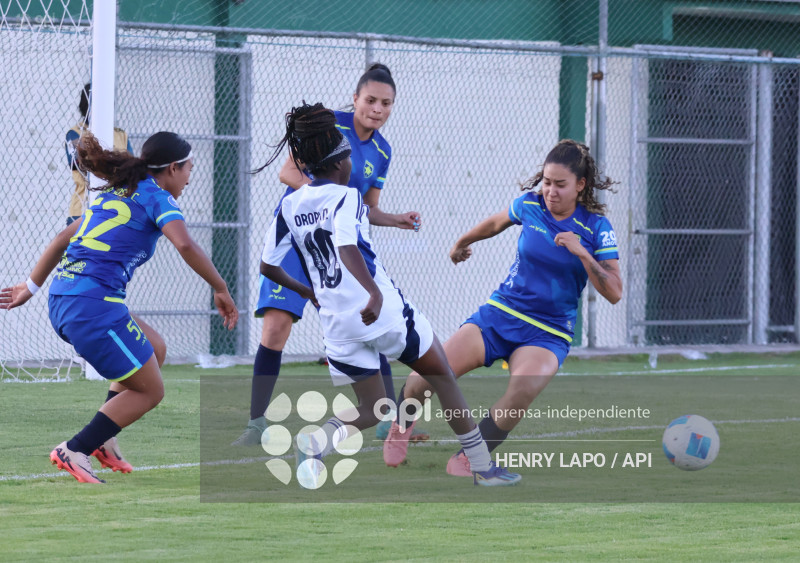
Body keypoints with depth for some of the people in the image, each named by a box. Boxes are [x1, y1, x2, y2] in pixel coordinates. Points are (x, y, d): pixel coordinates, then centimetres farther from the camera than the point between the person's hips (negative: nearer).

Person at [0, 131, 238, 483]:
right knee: (149, 391, 3)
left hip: (62, 299, 9)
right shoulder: (157, 199, -1)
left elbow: (63, 239, 28)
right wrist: (220, 289, -10)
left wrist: (31, 286, 35)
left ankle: (100, 439, 18)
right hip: (94, 302, -9)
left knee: (155, 350, 24)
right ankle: (74, 451, -4)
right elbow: (185, 245, -18)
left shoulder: (113, 194, 24)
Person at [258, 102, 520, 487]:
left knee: (373, 410, 16)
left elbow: (268, 266, 12)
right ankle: (481, 465, 16)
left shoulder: (290, 206, 8)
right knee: (442, 375, 15)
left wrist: (308, 292, 29)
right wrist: (375, 294, -40)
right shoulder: (346, 198, -9)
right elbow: (346, 247, -28)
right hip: (384, 311, -5)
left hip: (338, 325, 5)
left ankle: (318, 439, -16)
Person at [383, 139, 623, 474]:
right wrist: (462, 242, 41)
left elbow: (614, 293, -11)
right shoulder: (529, 206, 0)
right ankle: (400, 428, 15)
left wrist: (582, 253, -25)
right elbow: (497, 223, 24)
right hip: (499, 314, 2)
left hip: (548, 333, -2)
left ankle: (467, 460, -14)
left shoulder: (596, 227, -8)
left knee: (522, 392, -34)